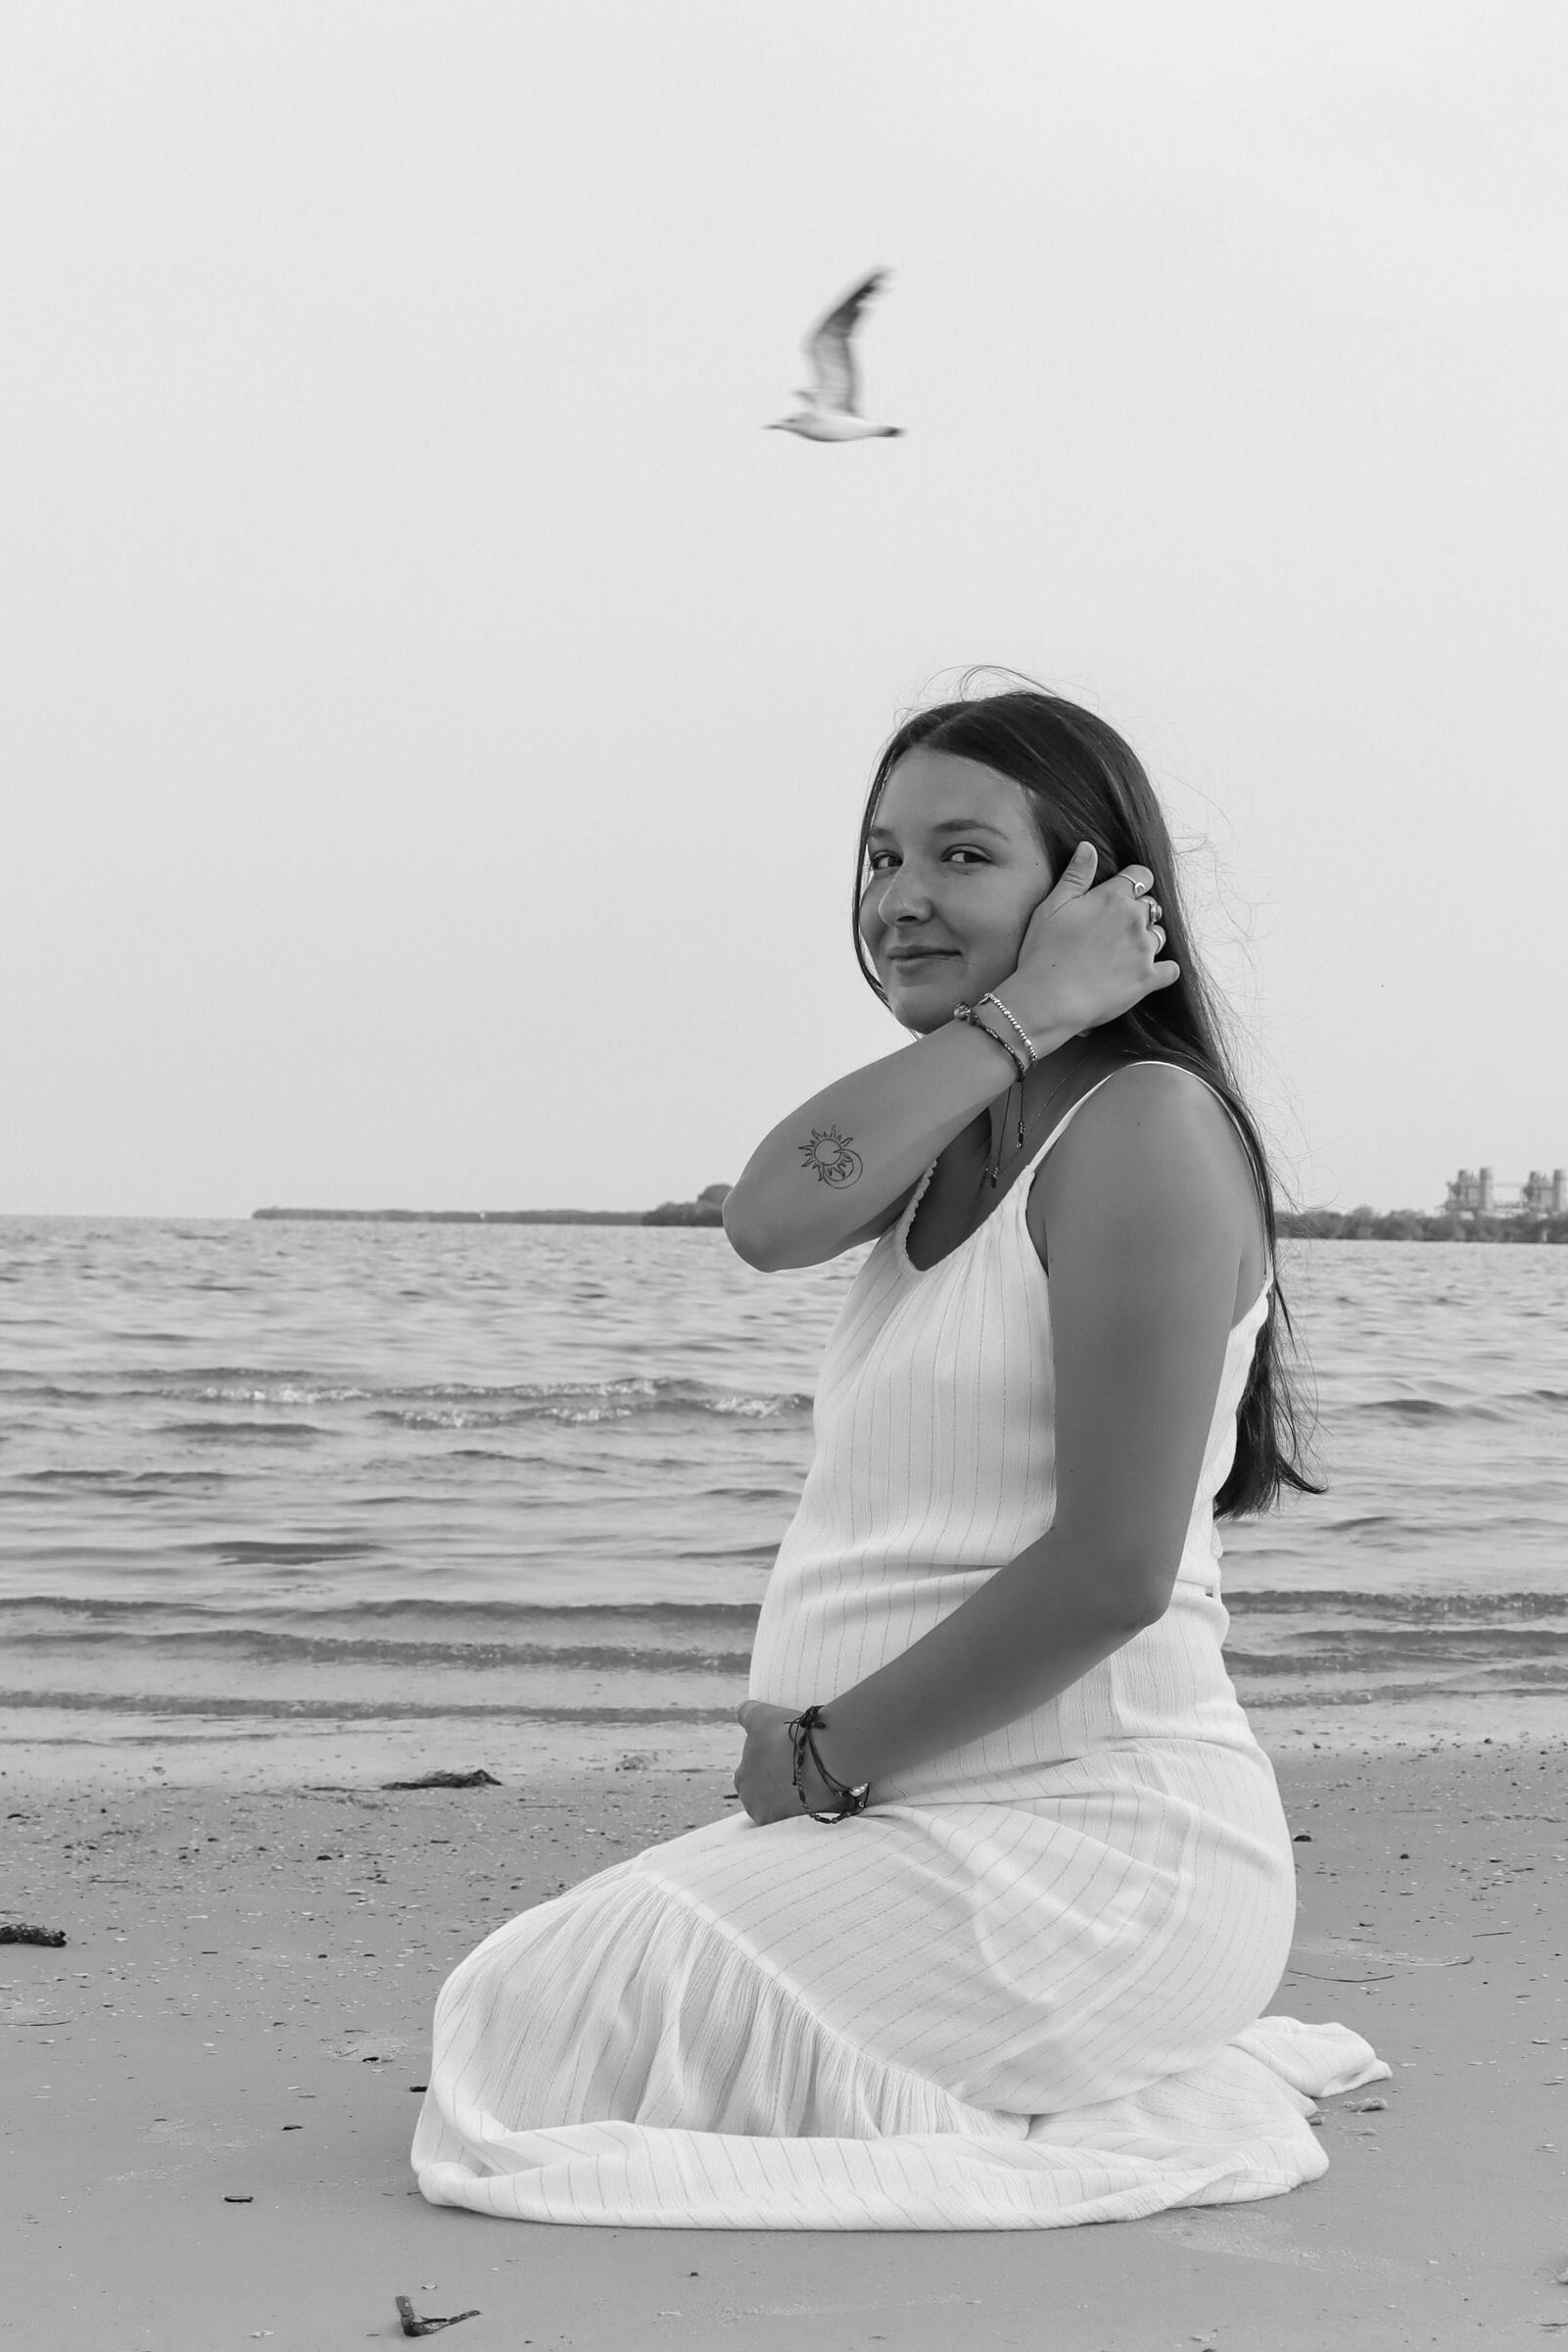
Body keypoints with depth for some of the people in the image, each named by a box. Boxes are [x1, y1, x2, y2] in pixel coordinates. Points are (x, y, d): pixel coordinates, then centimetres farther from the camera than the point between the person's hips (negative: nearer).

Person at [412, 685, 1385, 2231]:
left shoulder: (1145, 1126, -13)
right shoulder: (970, 1134, 15)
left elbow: (1115, 1570, -20)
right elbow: (768, 1220, -9)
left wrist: (827, 1754, -12)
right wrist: (1015, 1019, -12)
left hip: (1093, 1854, -10)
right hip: (935, 1823, 10)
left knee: (545, 2021, -15)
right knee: (520, 1991, 17)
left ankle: (1135, 2114, -3)